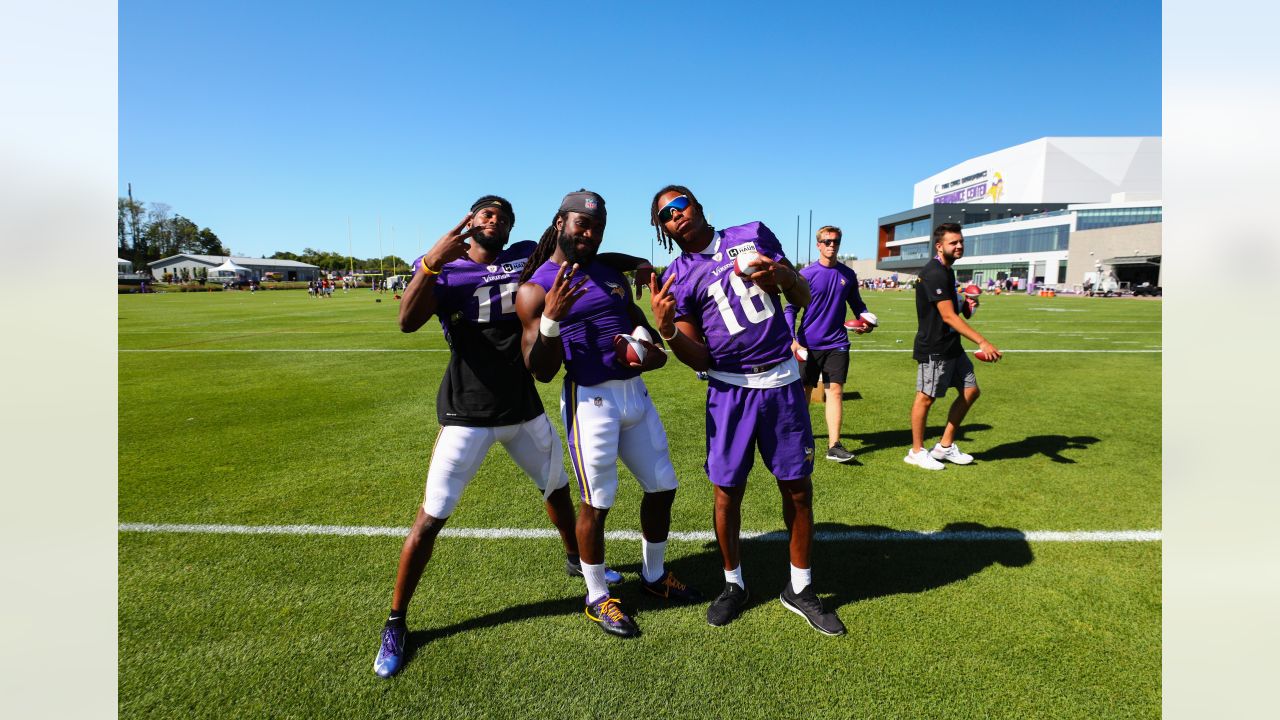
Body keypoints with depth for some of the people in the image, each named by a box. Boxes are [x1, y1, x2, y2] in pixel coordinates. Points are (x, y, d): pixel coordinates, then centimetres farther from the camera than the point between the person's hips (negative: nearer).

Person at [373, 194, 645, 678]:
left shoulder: (526, 258, 3)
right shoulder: (445, 270, -7)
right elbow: (408, 322, -22)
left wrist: (632, 261, -5)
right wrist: (433, 261, -33)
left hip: (524, 408, 5)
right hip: (468, 414, -4)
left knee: (557, 487, 22)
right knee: (431, 518, -1)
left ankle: (576, 560, 50)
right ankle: (395, 624, 19)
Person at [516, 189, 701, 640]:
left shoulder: (610, 273, 13)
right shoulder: (536, 289, -7)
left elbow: (636, 319, 24)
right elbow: (541, 372, -11)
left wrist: (656, 346, 1)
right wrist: (551, 319, -27)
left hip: (636, 392, 7)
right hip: (591, 399, -7)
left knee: (662, 487, 15)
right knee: (596, 502, 3)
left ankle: (654, 576, 38)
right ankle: (597, 598, 27)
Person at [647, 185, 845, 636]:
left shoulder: (754, 235, 4)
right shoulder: (678, 278, 0)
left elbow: (804, 300, 9)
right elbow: (699, 359, -5)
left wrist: (782, 274, -12)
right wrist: (666, 328, -23)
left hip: (782, 382, 2)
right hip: (730, 389, -1)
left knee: (798, 487, 8)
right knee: (728, 489, 5)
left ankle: (799, 589, 28)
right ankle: (733, 584, 30)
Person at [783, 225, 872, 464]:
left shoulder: (848, 274, 7)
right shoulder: (806, 274, -4)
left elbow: (858, 305, 17)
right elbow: (791, 309, -3)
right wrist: (792, 339, -13)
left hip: (837, 343, 2)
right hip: (808, 344, -2)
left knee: (835, 390, -5)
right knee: (804, 390, 9)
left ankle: (834, 445, -4)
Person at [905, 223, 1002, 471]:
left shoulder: (946, 271, 13)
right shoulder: (935, 274, -18)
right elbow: (948, 316, -25)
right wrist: (982, 342, -28)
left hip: (952, 346, 10)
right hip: (934, 348, -10)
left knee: (970, 391, 12)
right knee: (926, 397, 1)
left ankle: (945, 446, 22)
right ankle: (917, 452, 15)